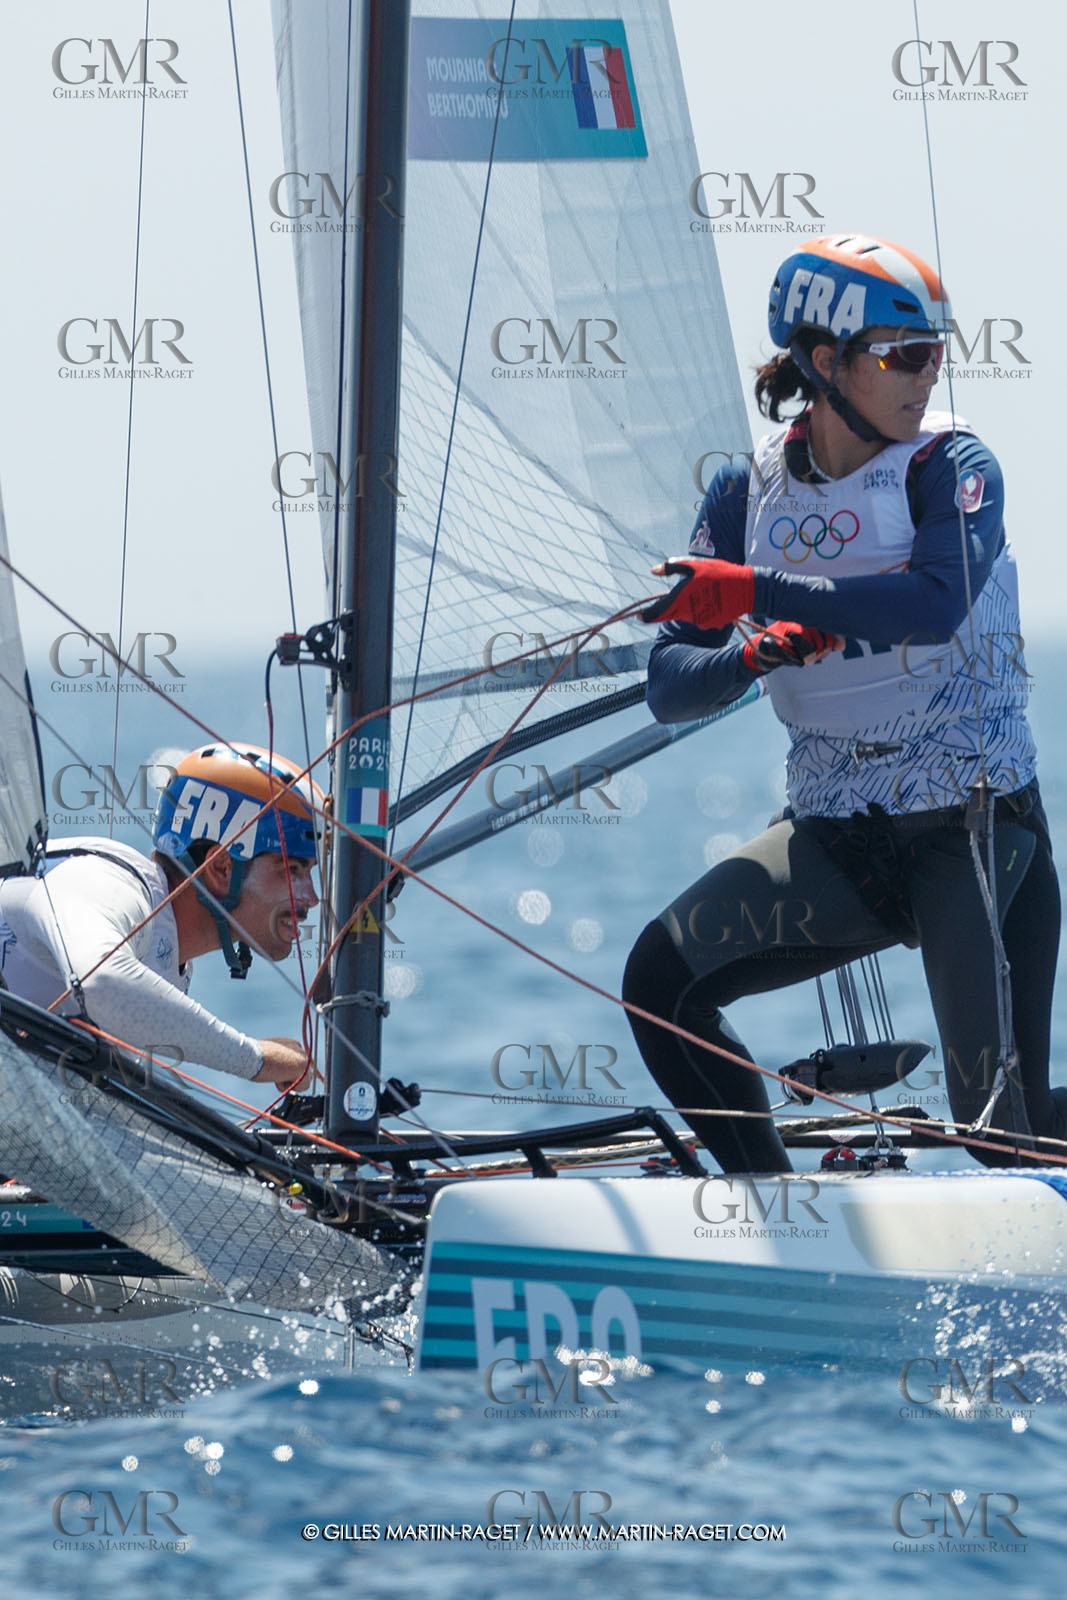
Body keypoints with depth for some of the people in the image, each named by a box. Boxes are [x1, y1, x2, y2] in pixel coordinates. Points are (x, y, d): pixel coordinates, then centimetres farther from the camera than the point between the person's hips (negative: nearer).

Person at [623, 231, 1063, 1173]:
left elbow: (936, 601, -28)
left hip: (977, 822, -4)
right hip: (837, 837, 4)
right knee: (664, 981, -14)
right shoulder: (748, 497, 4)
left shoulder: (952, 467, -7)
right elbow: (671, 686, 0)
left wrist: (755, 592, -34)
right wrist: (756, 653, -22)